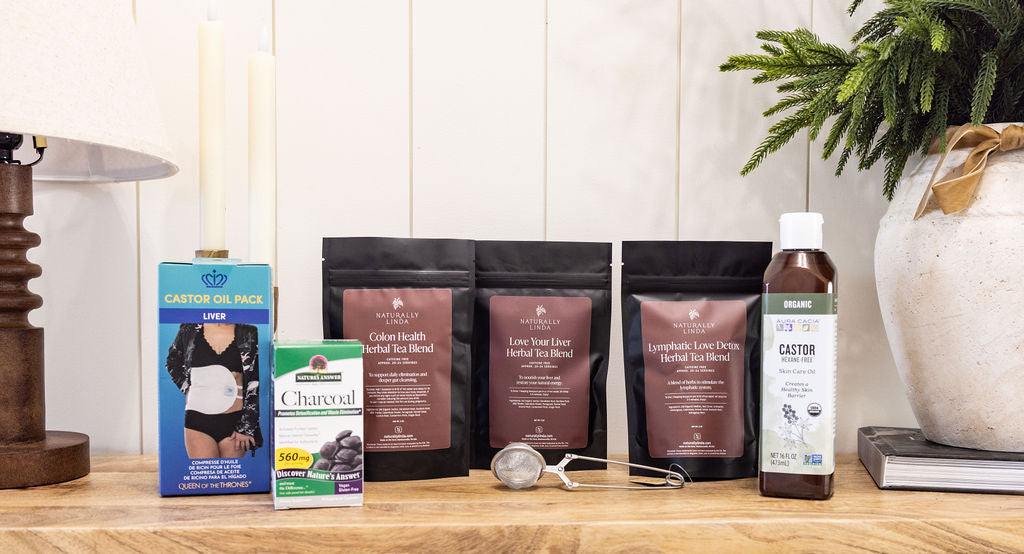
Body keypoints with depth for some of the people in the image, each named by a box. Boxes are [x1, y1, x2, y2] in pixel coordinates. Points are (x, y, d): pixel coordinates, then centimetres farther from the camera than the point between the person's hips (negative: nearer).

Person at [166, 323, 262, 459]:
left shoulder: (249, 333, -1)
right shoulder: (190, 328, 3)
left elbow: (256, 384, -1)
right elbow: (173, 362, 23)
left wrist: (245, 427, -4)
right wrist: (187, 389, 8)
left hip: (234, 421, 0)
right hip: (198, 421, 0)